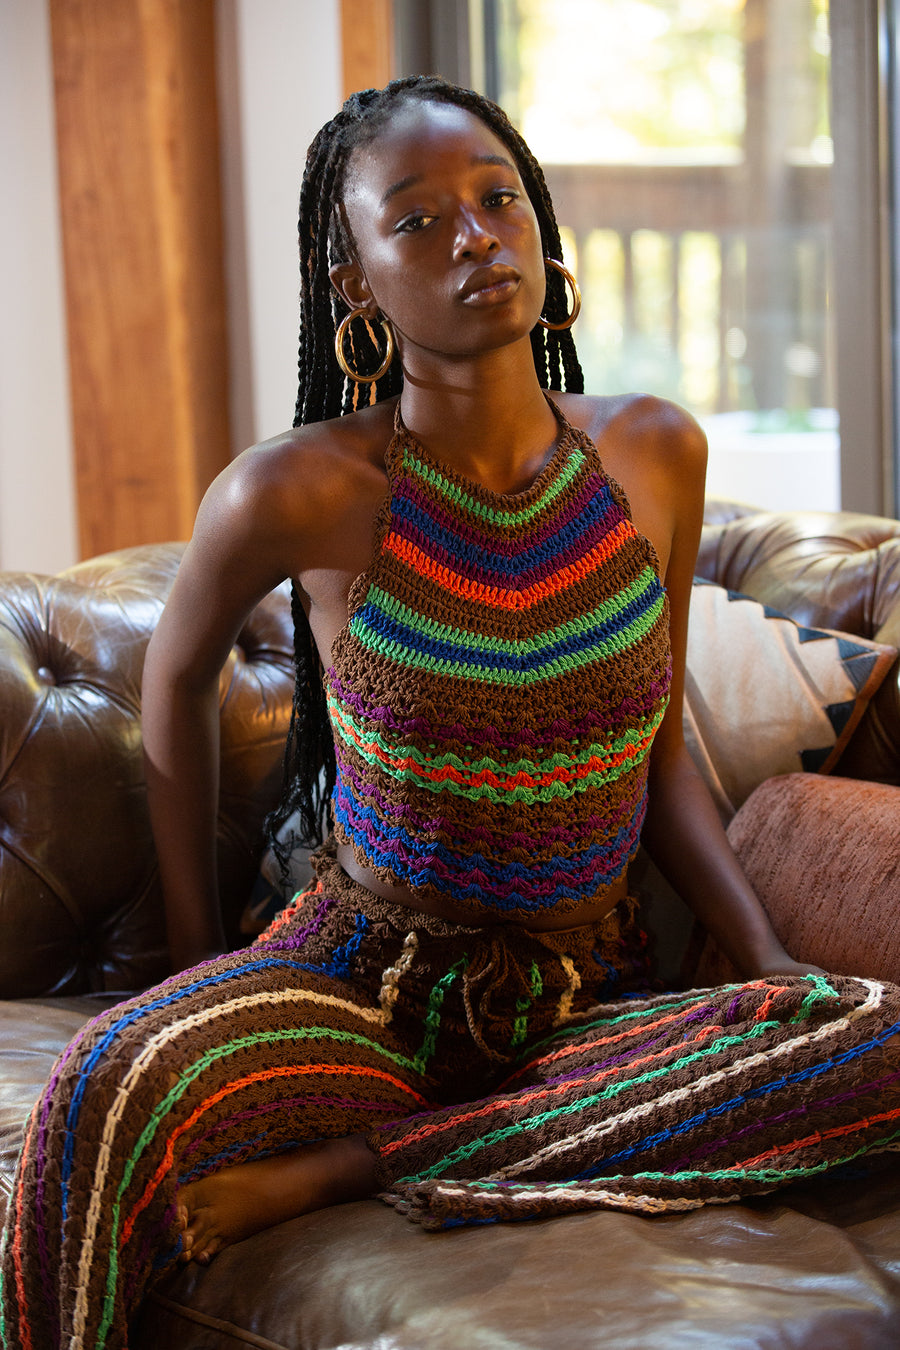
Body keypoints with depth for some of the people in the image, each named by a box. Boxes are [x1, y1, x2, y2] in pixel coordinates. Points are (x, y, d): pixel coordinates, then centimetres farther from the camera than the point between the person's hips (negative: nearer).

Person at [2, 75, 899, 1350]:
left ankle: (341, 1166, -21)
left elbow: (662, 758, 9)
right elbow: (178, 676, 9)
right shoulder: (298, 495, -11)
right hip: (361, 988, -4)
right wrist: (195, 947, 10)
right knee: (116, 1083, -36)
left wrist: (771, 957, -5)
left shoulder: (653, 456, 0)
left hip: (590, 1002, 4)